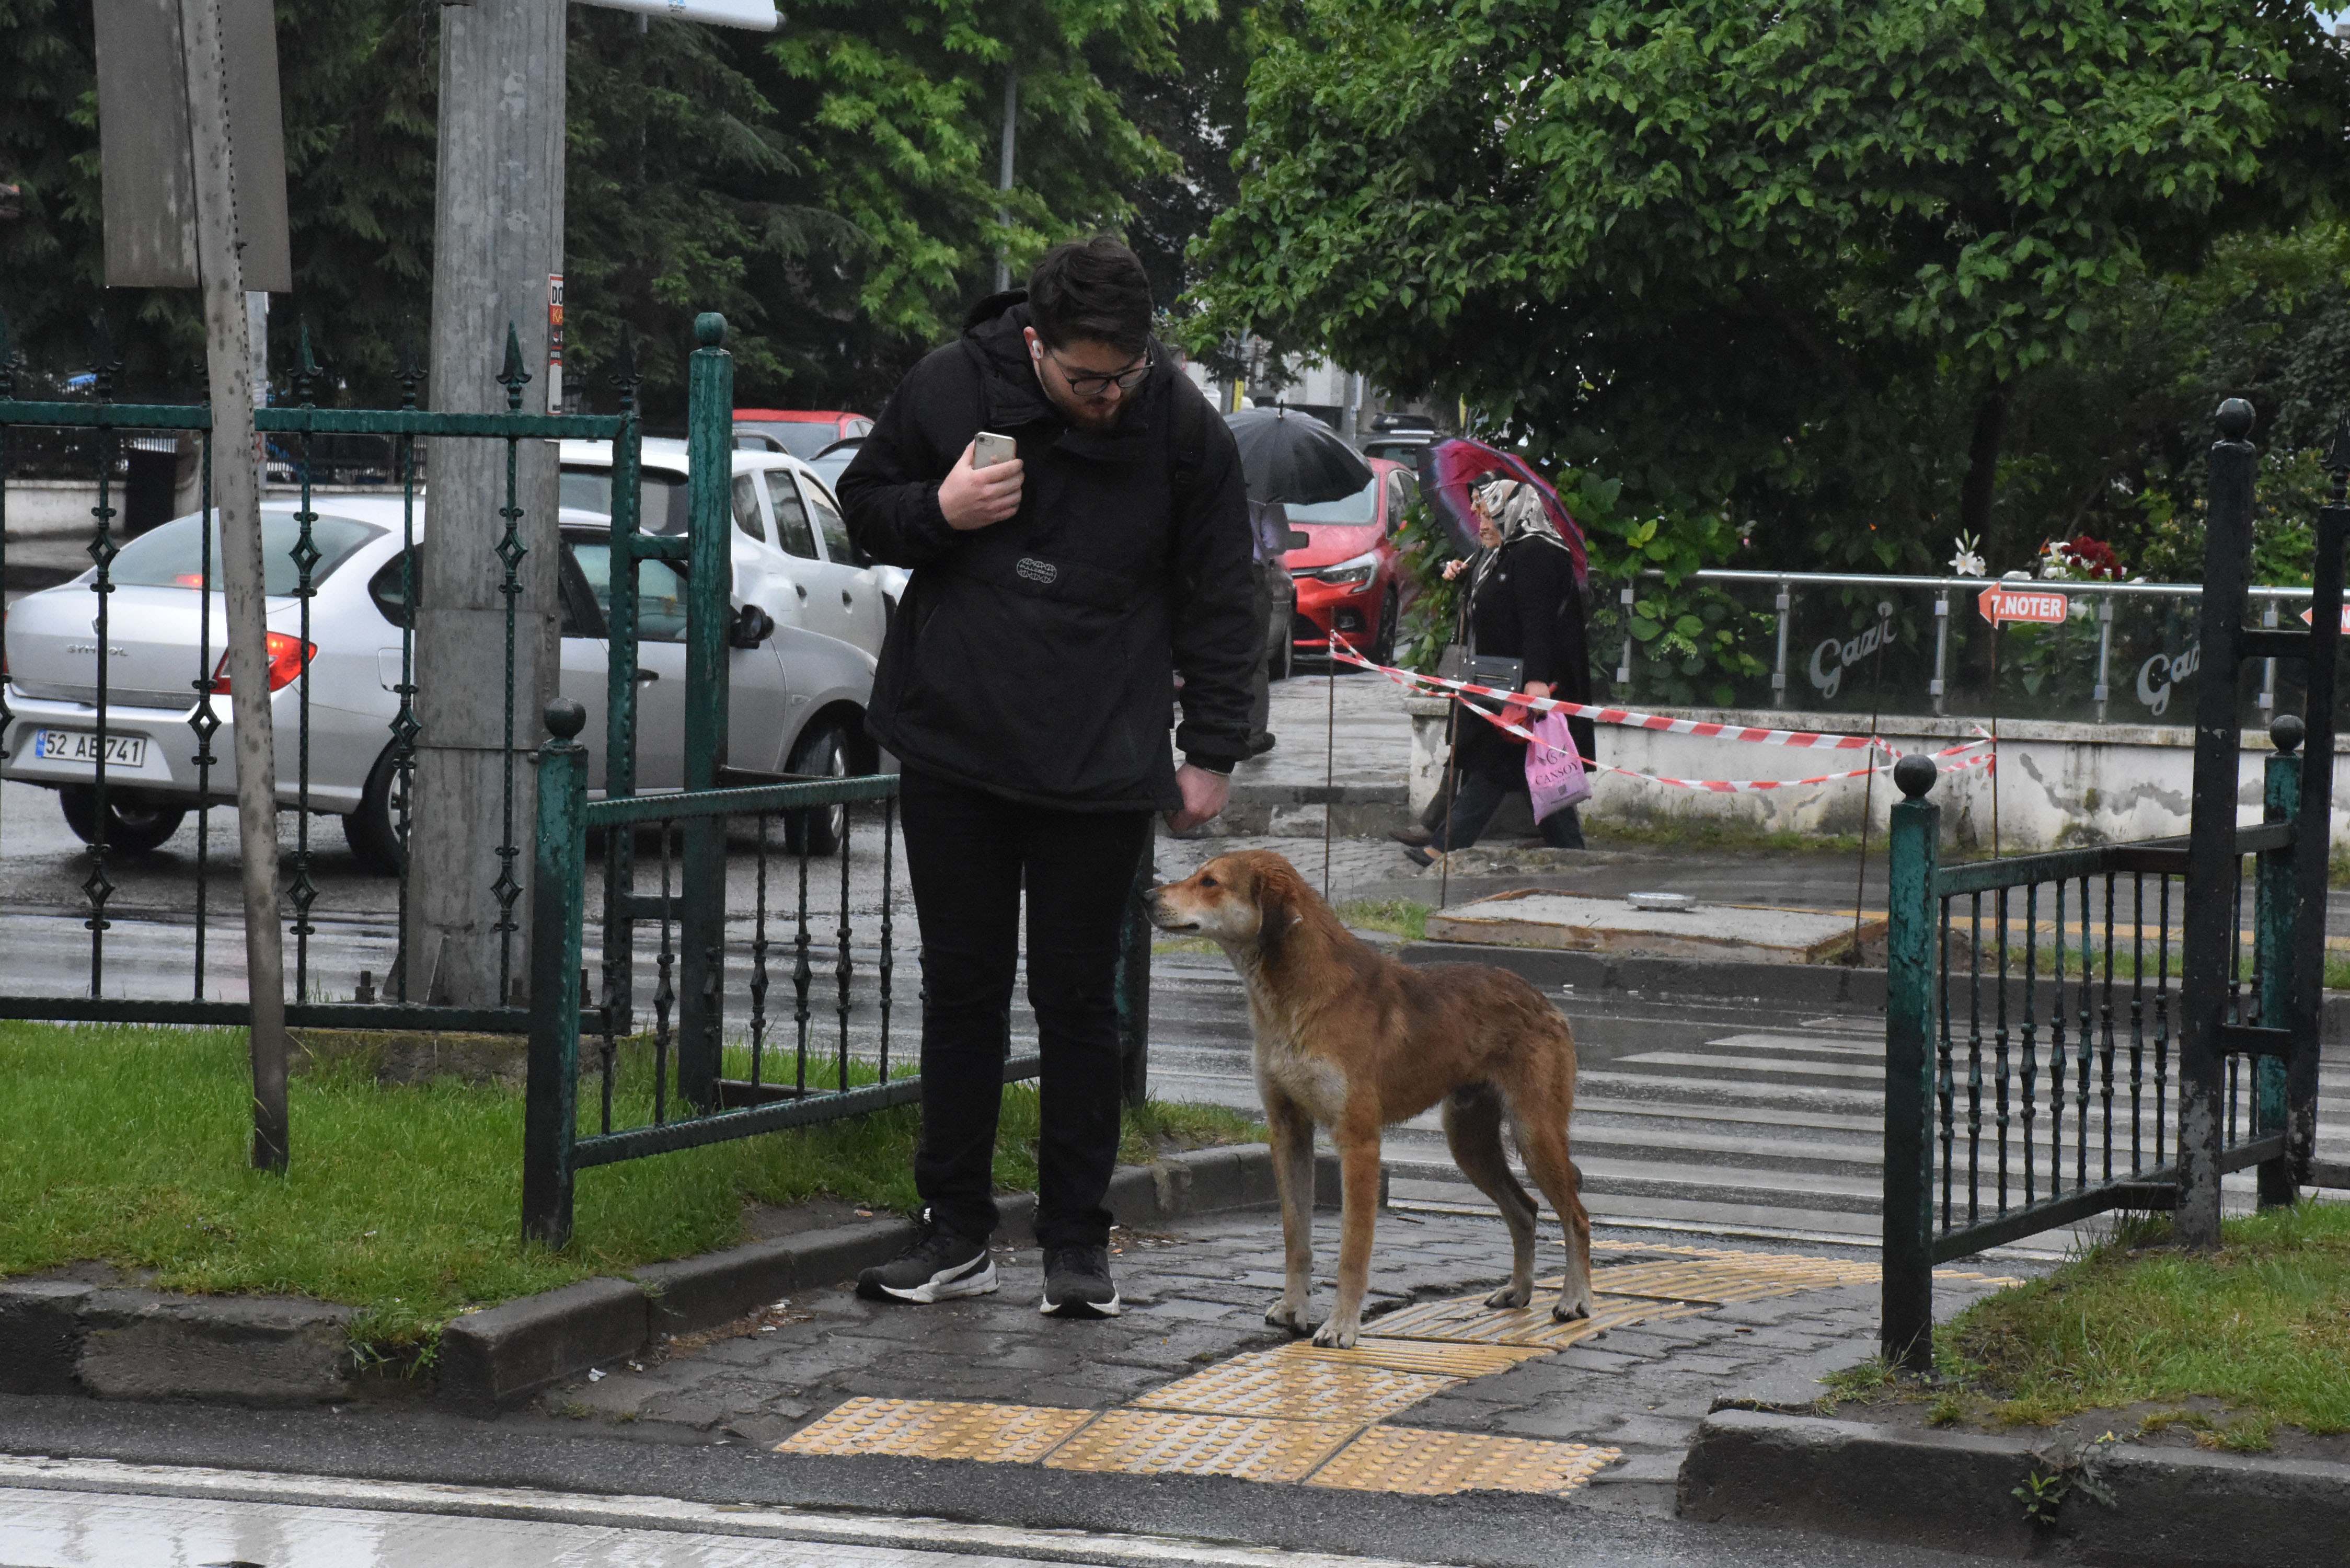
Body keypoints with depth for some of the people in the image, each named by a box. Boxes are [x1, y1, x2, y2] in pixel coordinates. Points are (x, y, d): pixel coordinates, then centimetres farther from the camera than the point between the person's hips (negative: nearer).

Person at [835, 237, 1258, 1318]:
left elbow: (1218, 601, 3)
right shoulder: (949, 390, -4)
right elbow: (862, 506, 10)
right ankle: (954, 1235, 14)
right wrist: (938, 512, -12)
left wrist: (1212, 749, 0)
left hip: (1099, 769, -2)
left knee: (1077, 998, 1)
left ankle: (1077, 1242, 10)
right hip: (954, 750, 2)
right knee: (961, 989, 7)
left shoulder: (1183, 428, -5)